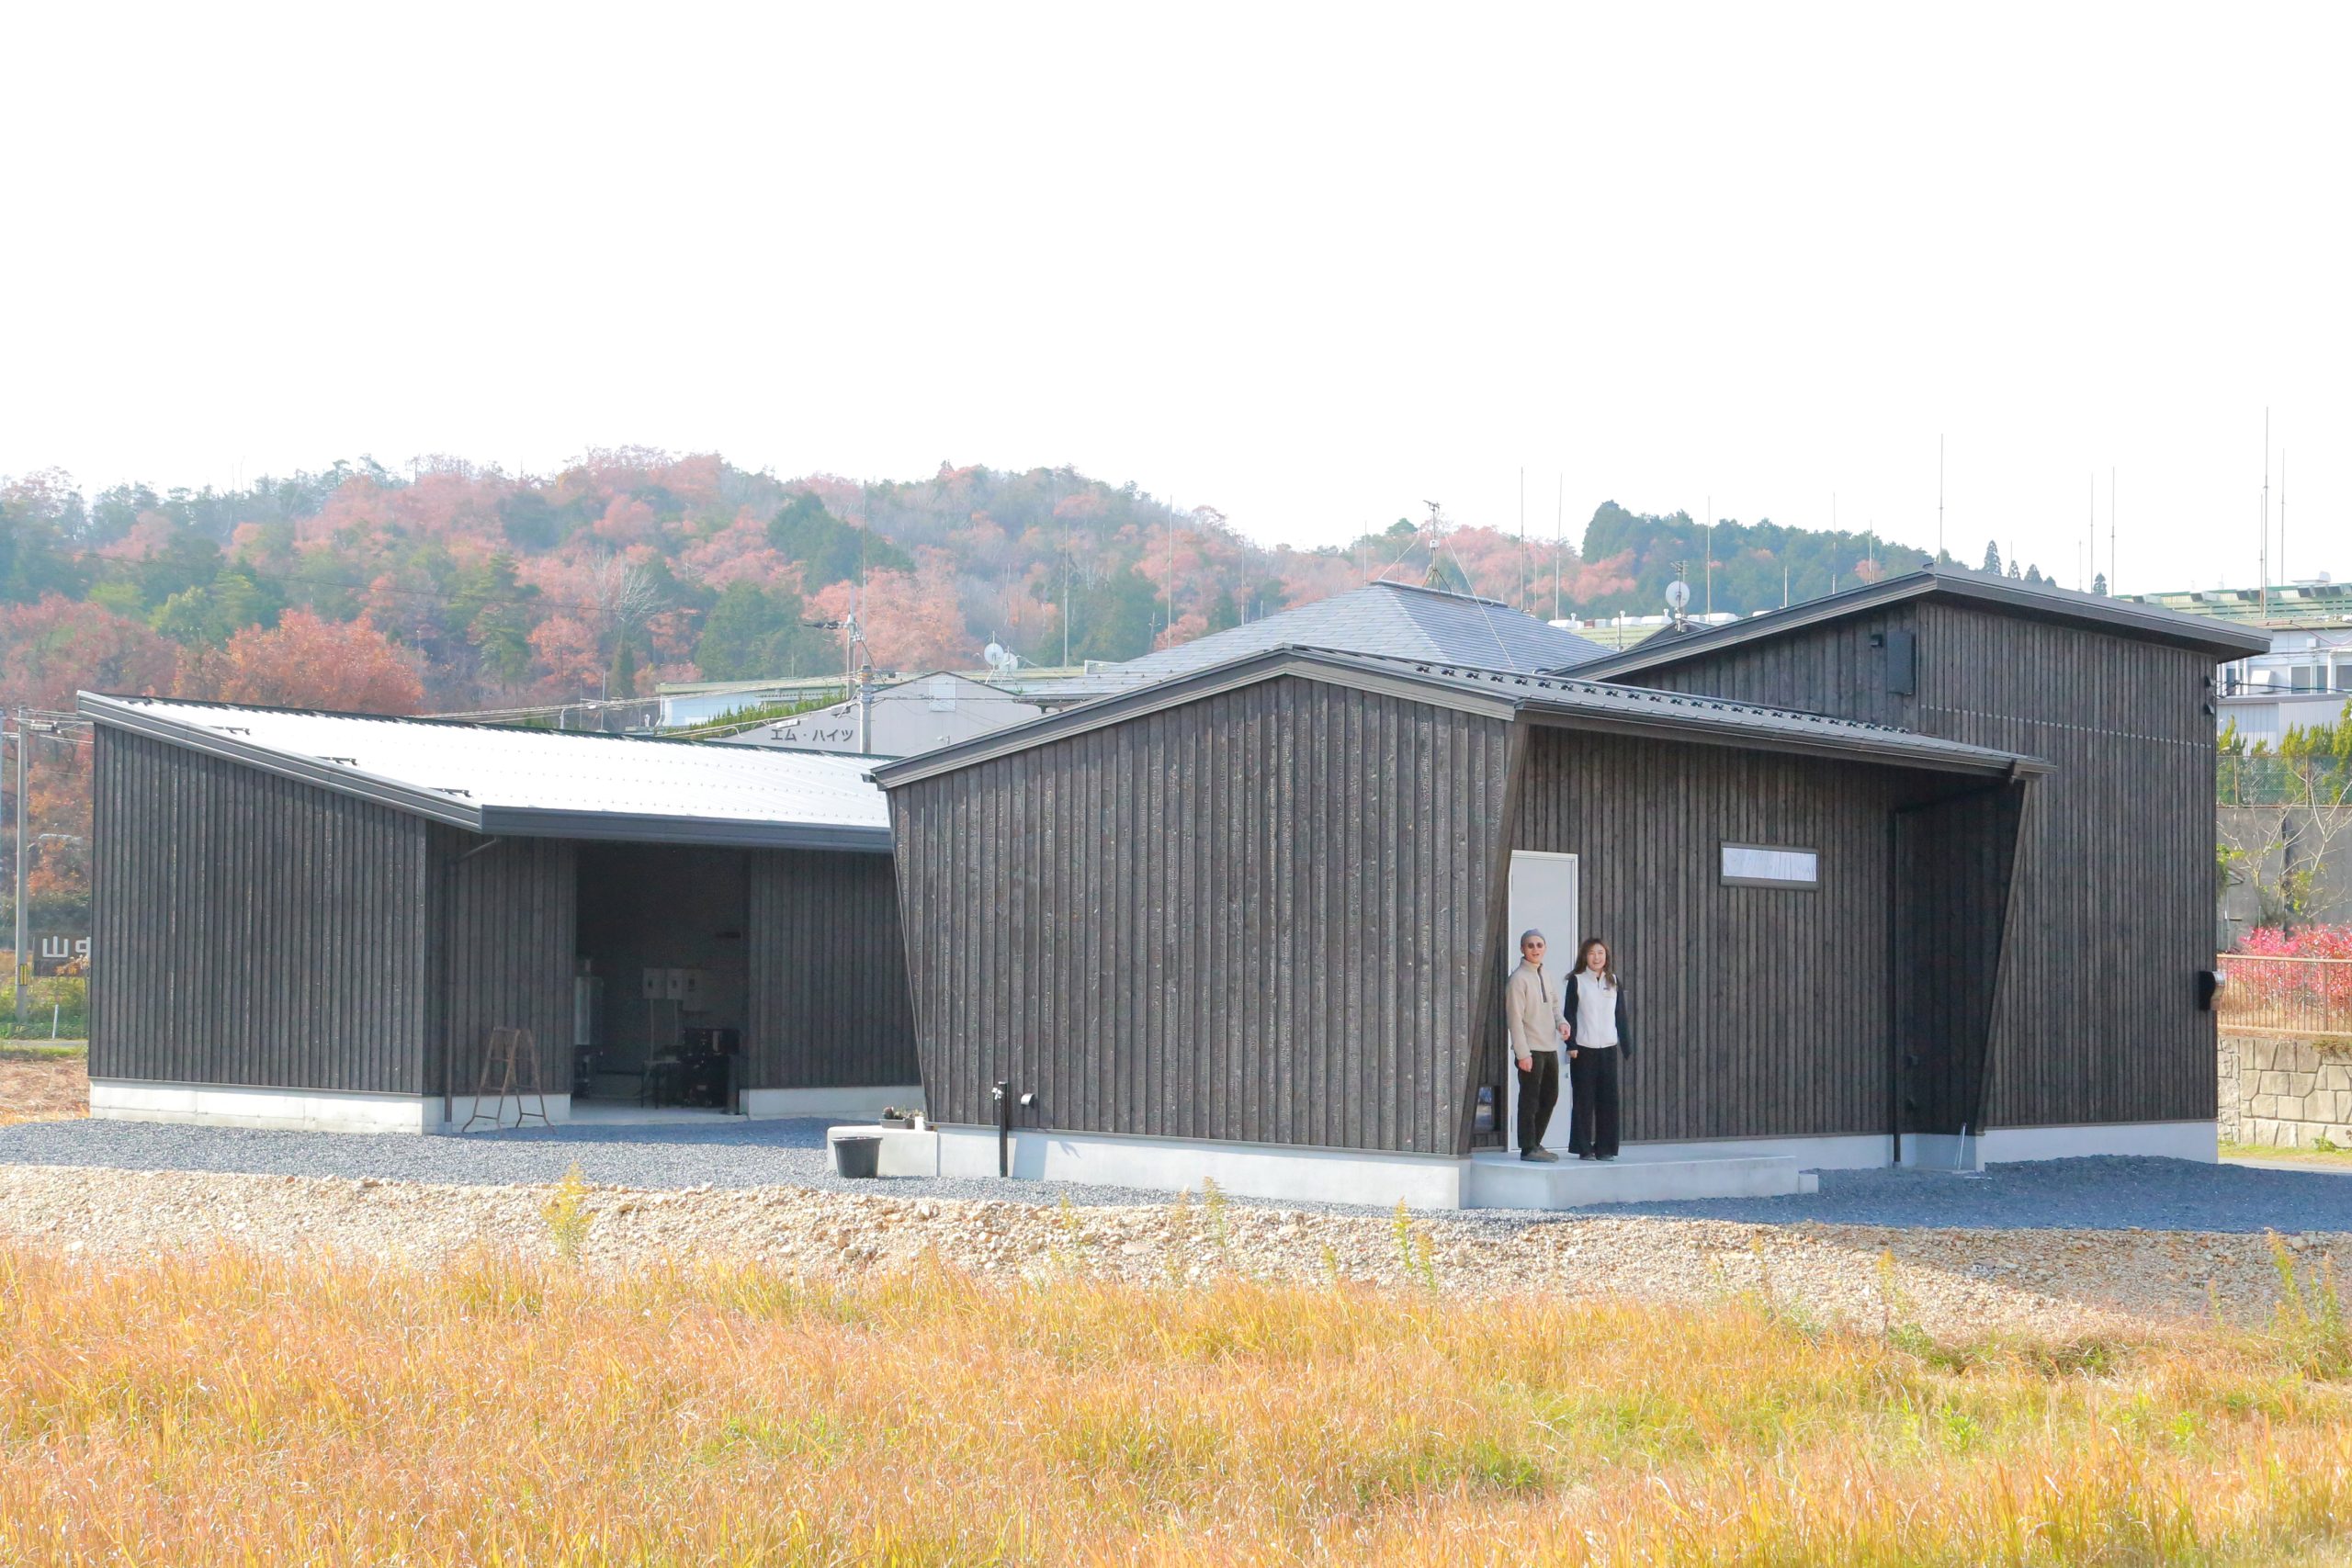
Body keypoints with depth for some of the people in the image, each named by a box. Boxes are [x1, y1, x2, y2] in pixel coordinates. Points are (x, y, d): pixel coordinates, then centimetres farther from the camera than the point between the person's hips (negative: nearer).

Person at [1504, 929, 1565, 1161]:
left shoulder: (1544, 977, 14)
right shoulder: (1519, 978, -10)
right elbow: (1515, 1018, -14)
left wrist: (1561, 1022, 2)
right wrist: (1522, 1053, -18)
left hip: (1550, 1048, 8)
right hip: (1531, 1050, -8)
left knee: (1550, 1097, 12)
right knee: (1530, 1099, -5)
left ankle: (1535, 1143, 22)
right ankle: (1528, 1148, 1)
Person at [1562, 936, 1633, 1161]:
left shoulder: (1614, 982, 10)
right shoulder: (1577, 982, 1)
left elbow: (1621, 1016, 13)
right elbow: (1569, 1014, -1)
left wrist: (1627, 1047, 10)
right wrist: (1571, 1044, -10)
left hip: (1609, 1049, 3)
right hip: (1584, 1049, -3)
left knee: (1608, 1099, 2)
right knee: (1584, 1099, -1)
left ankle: (1605, 1147, 8)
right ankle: (1584, 1148, 4)